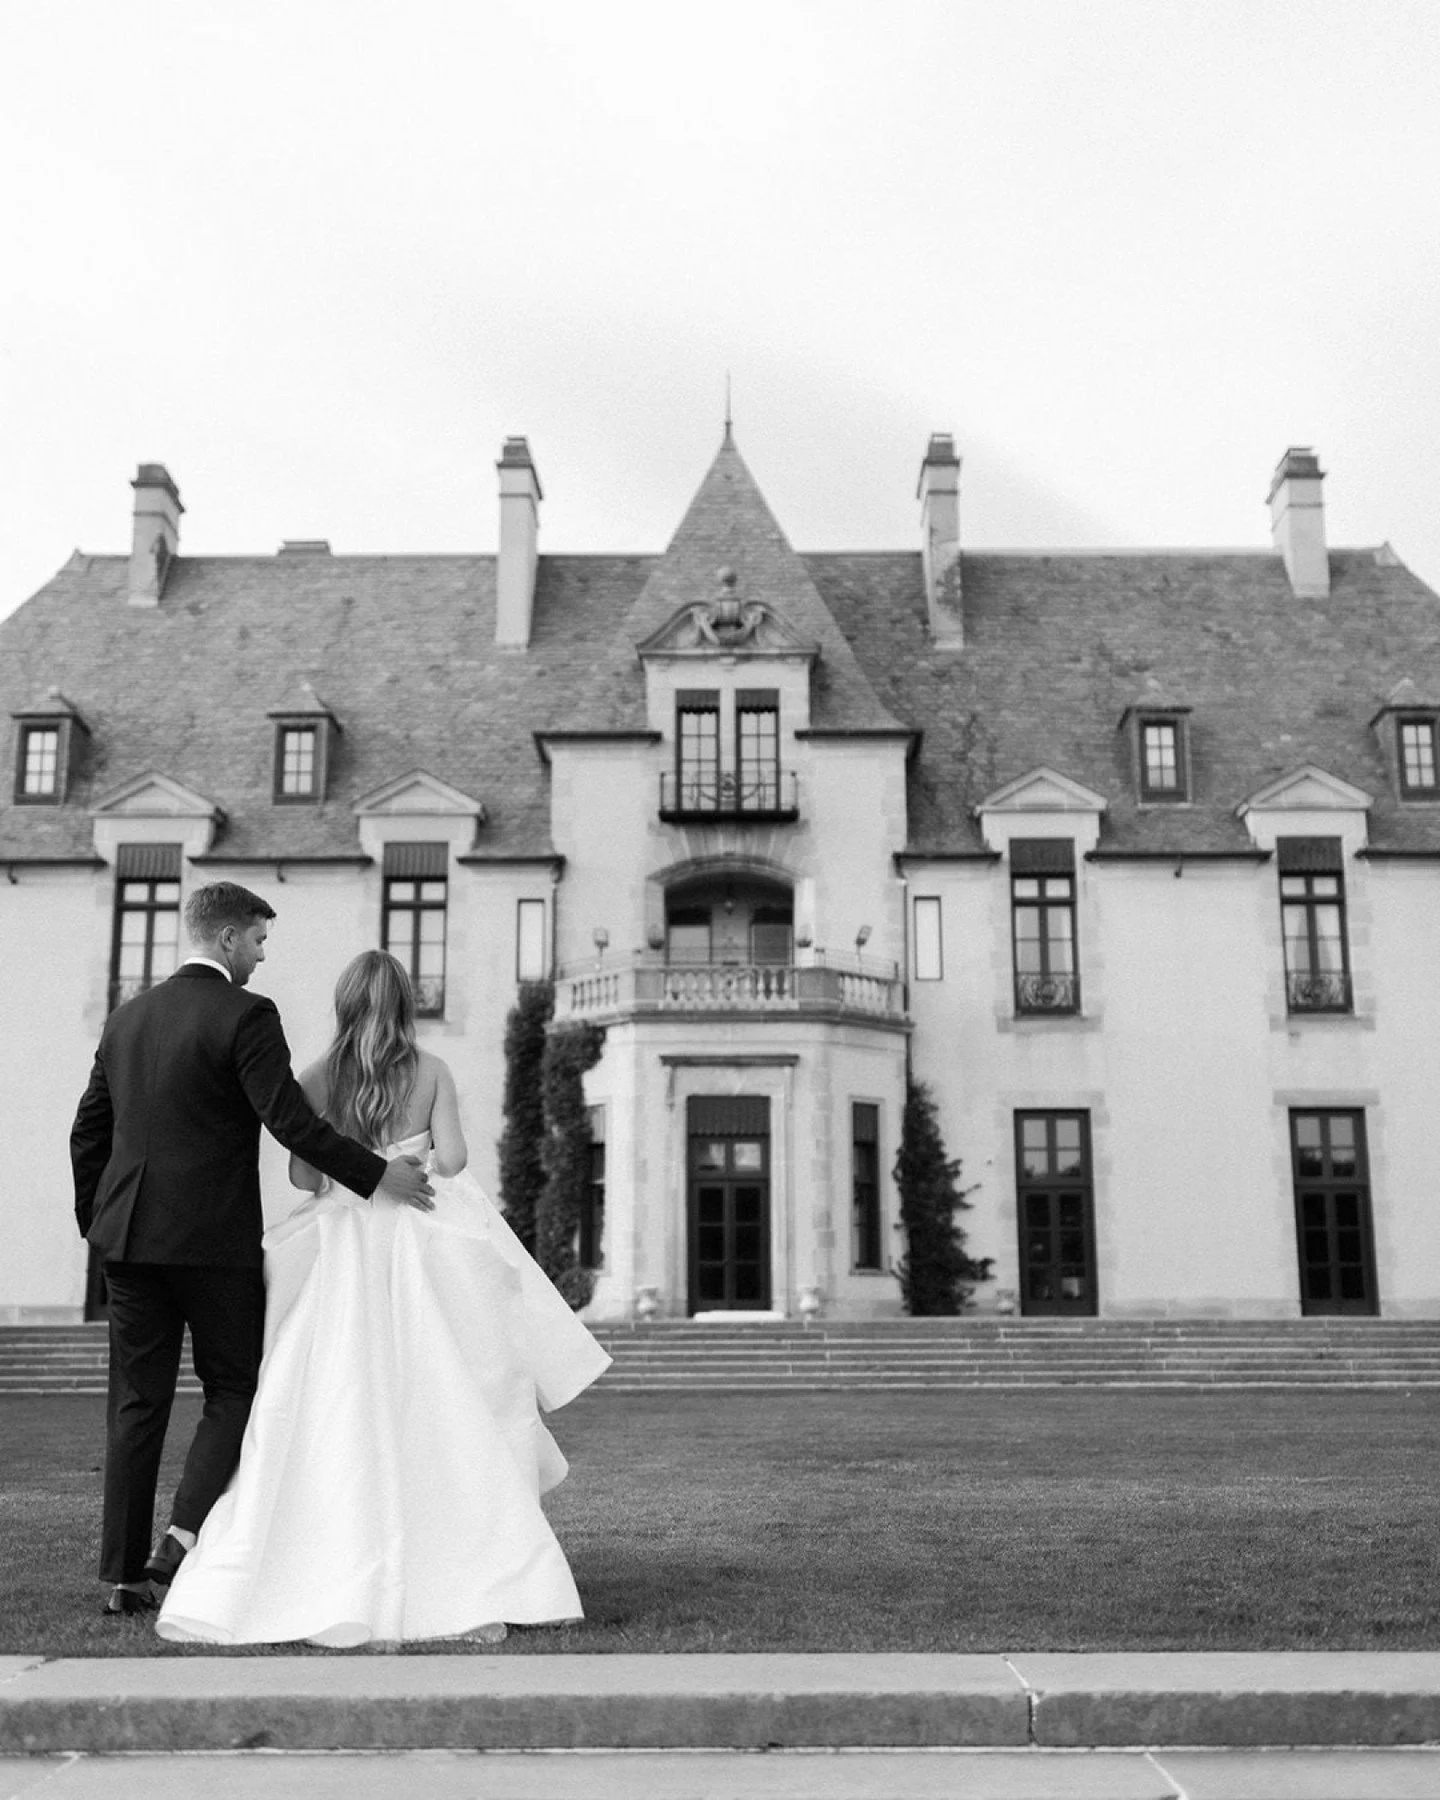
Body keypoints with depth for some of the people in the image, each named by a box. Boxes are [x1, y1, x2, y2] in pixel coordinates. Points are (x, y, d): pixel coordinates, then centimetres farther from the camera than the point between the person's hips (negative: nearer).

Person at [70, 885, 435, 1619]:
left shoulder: (127, 1017, 12)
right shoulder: (246, 1015, -9)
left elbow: (88, 1131, 16)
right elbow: (291, 1122, -16)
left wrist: (95, 1221, 25)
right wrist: (376, 1175, -10)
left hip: (129, 1235, 6)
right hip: (215, 1238, -6)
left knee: (136, 1403, 10)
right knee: (233, 1391, 8)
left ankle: (123, 1575, 13)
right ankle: (185, 1537, -6)